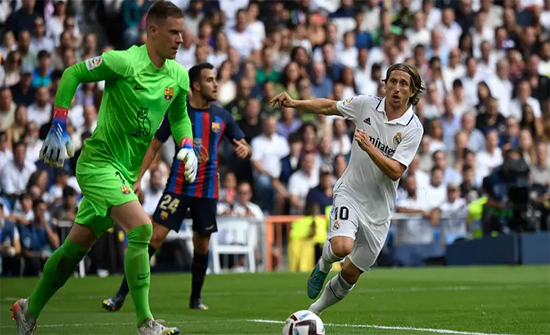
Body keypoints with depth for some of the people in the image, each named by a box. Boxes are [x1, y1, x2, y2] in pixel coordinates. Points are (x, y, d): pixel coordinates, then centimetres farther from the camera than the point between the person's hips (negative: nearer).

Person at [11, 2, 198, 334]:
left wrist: (187, 147, 4)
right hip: (98, 162, -8)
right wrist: (58, 128, -12)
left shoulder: (179, 76, 5)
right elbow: (72, 74, -9)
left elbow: (179, 116, 22)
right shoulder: (124, 61, -17)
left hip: (126, 171, 8)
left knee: (77, 245, 15)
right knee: (141, 227, -23)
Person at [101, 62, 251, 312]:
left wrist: (244, 149, -15)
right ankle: (121, 296, -7)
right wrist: (138, 178, -8)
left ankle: (196, 299, 26)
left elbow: (244, 148, 10)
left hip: (207, 191, 3)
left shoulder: (222, 117, 4)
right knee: (155, 237, -10)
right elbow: (154, 147, 0)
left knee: (202, 245, 8)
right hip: (178, 187, -3)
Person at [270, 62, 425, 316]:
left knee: (351, 275, 9)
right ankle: (323, 264, 7)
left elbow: (395, 172, -19)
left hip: (378, 207, 1)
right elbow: (329, 107, 12)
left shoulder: (413, 129, -11)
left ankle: (316, 309, 37)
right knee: (342, 247, -30)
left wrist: (369, 147, -31)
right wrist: (294, 103, 0)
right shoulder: (366, 104, -5)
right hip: (350, 193, -1)